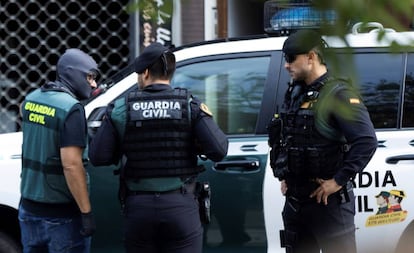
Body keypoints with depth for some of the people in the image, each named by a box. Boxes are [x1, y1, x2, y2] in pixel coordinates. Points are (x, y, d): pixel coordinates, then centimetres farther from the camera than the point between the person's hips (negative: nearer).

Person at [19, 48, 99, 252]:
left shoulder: (31, 99, 5)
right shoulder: (71, 108, -17)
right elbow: (71, 165, -24)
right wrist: (86, 212, -21)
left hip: (29, 208, 7)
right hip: (62, 214, -7)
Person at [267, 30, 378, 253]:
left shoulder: (338, 94, -13)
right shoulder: (294, 93, 11)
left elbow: (367, 141, -23)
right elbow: (281, 139, 25)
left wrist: (338, 181, -21)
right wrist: (283, 177, 14)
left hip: (328, 200, -8)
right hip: (295, 199, 8)